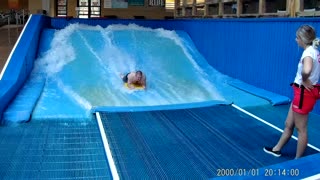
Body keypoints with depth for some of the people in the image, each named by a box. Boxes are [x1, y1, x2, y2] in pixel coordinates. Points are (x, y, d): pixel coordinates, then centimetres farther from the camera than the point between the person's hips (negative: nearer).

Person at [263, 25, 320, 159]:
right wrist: (306, 81, 12)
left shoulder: (308, 52, -21)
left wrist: (304, 80, -21)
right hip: (302, 92, 10)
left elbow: (306, 70, -42)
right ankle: (277, 149, 37)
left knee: (301, 129, 4)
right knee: (288, 124, 22)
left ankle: (298, 160, 18)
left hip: (304, 93, -10)